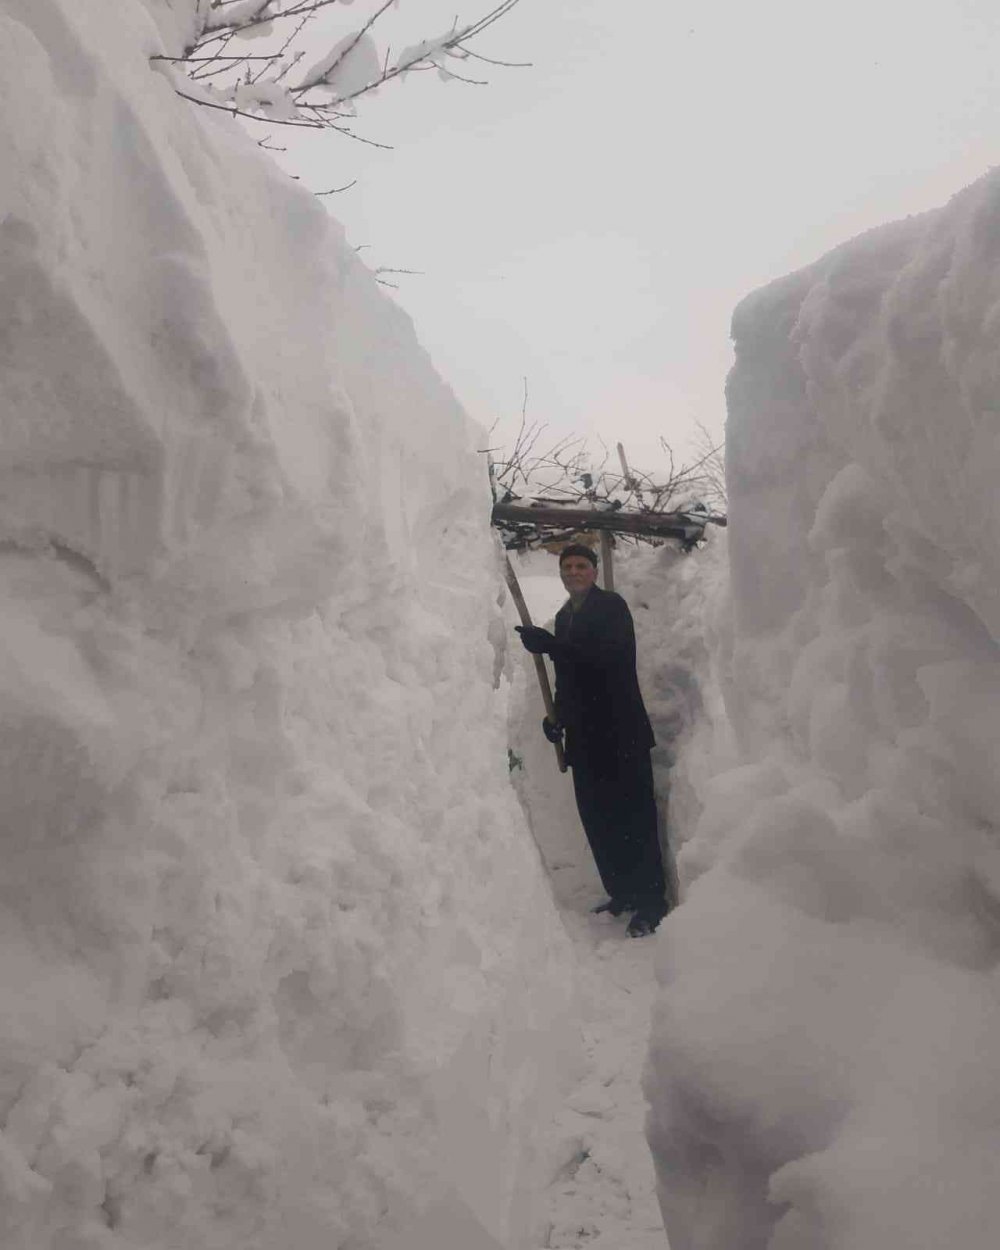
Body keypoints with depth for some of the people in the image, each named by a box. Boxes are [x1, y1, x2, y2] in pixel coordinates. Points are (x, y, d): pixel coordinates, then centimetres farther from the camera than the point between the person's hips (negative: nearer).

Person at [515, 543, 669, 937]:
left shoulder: (612, 605, -5)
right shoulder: (565, 615, 17)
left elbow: (605, 654, -22)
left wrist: (548, 644, -27)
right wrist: (558, 715, 12)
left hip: (620, 731, -7)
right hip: (585, 733, 7)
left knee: (632, 815, -6)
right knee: (597, 816, 8)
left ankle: (650, 902, -1)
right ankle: (622, 893, 18)